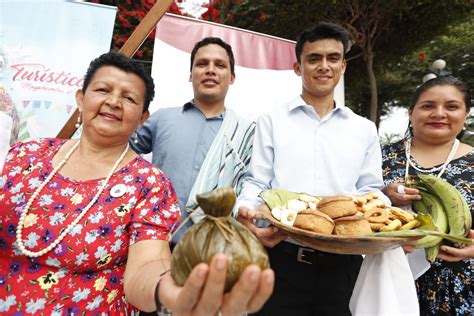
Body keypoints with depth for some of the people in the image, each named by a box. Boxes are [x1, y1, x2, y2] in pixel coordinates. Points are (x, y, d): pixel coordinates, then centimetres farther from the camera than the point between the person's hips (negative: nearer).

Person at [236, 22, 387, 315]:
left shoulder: (365, 129, 11)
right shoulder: (272, 121, 3)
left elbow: (371, 191, 11)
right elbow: (257, 183, -1)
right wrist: (246, 212, -22)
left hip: (343, 264, 3)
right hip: (283, 260, -2)